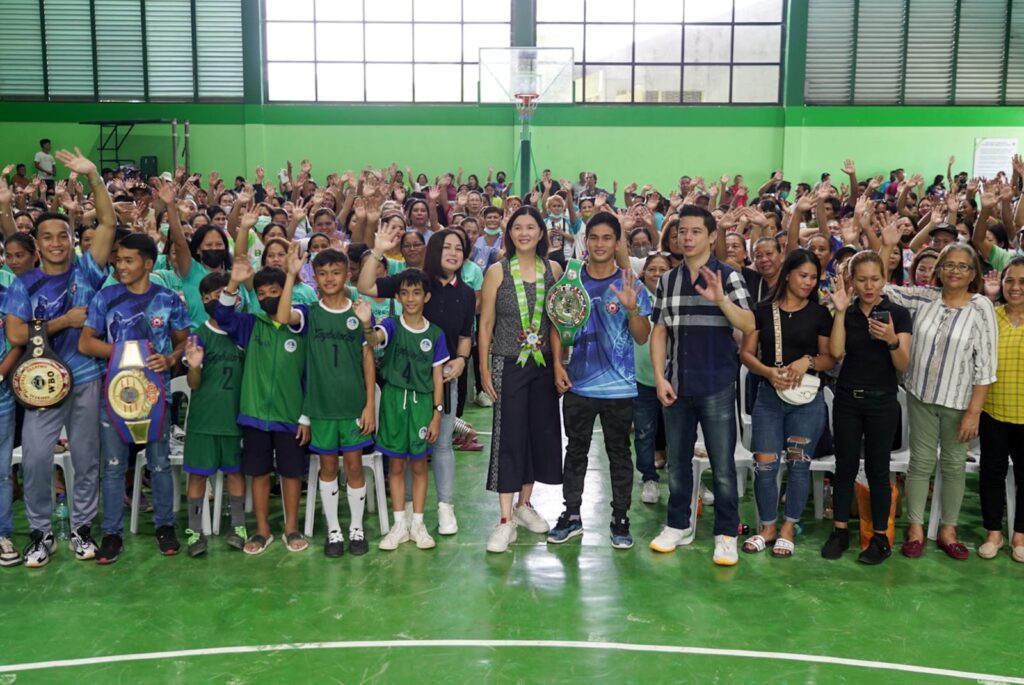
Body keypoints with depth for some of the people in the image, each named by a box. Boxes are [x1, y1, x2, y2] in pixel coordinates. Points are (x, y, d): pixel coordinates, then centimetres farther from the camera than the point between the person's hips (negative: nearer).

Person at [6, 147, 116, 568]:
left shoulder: (86, 272, 0)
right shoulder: (24, 285, 0)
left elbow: (108, 223, -9)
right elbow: (15, 335, -7)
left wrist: (92, 177, -18)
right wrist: (65, 320, -14)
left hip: (87, 380, 0)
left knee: (86, 458, 9)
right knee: (35, 459, 0)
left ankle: (81, 527, 23)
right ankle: (40, 532, 17)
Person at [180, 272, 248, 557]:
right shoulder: (200, 335, -6)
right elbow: (194, 384, -6)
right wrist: (194, 366, -26)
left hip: (234, 415, 2)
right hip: (204, 416, -2)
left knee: (235, 470, 11)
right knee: (198, 472, 4)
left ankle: (238, 527, 22)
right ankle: (195, 530, 14)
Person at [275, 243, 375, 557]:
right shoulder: (309, 314, 0)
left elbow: (368, 360, 2)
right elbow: (283, 317, -23)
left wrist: (370, 404, -3)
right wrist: (291, 274, -26)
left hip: (354, 404, 0)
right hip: (320, 405, 1)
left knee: (354, 466, 6)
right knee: (327, 467, 10)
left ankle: (357, 528, 20)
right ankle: (333, 530, 21)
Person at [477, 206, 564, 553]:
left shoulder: (553, 270, 3)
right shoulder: (497, 272, -4)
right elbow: (486, 323, -1)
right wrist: (484, 368, -4)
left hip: (544, 364, 3)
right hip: (508, 365, -3)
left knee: (541, 431, 10)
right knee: (508, 436, -4)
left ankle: (524, 503, 28)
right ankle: (505, 520, 1)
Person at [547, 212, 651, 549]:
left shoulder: (630, 285, -2)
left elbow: (642, 338, -5)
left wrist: (631, 308, -21)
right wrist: (557, 364, -4)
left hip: (618, 386, -1)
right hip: (577, 383, 2)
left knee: (619, 454, 8)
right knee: (576, 452, 12)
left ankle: (620, 520, 19)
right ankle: (571, 515, 24)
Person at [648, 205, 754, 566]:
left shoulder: (727, 276, -3)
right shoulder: (668, 280, 8)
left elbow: (748, 326, -12)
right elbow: (659, 332, 8)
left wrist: (720, 299, -28)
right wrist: (659, 378, -1)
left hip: (716, 385, -4)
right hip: (676, 385, 4)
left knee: (722, 464, 1)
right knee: (677, 461, 13)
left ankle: (726, 534, 12)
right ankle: (679, 525, 28)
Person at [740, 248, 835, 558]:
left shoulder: (820, 313, 3)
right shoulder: (764, 310, 3)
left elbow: (830, 358, 4)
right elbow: (746, 353, 2)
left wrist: (808, 361, -17)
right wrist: (768, 371, -16)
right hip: (768, 396, 0)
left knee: (799, 463, 5)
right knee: (764, 464, -2)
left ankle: (788, 529, 20)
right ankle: (767, 527, 16)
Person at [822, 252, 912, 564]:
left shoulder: (898, 314, -4)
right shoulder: (846, 313, 3)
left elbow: (903, 366, -8)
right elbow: (836, 352, -13)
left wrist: (892, 340, -26)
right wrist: (840, 311, -17)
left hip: (882, 401, -2)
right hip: (847, 399, 2)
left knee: (877, 469, 3)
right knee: (845, 466, 7)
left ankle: (881, 538, 13)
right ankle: (840, 532, 16)